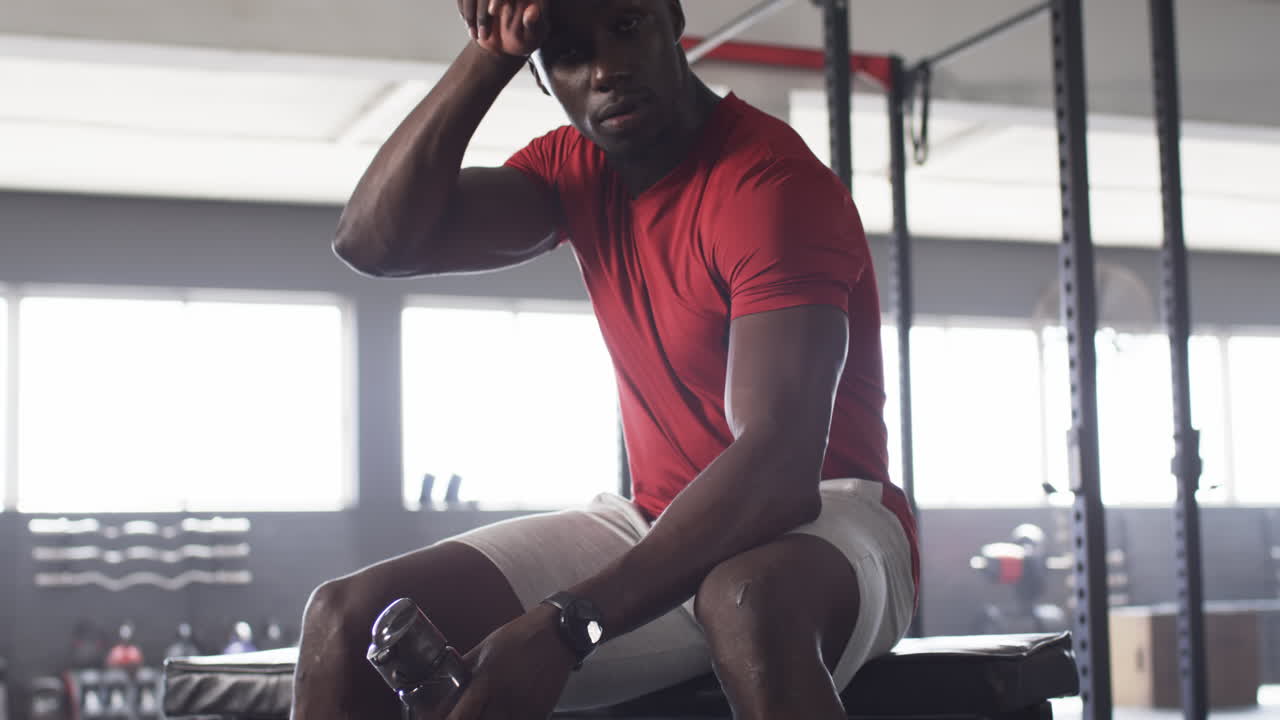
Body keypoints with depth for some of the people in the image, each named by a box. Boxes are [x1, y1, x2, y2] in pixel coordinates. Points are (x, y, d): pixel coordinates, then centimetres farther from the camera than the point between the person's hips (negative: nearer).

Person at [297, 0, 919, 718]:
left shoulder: (775, 184, -18)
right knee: (349, 616, -11)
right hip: (661, 524, 6)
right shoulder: (576, 169, 6)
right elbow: (375, 241, -5)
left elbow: (778, 468, -28)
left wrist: (564, 626, -37)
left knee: (749, 600, -44)